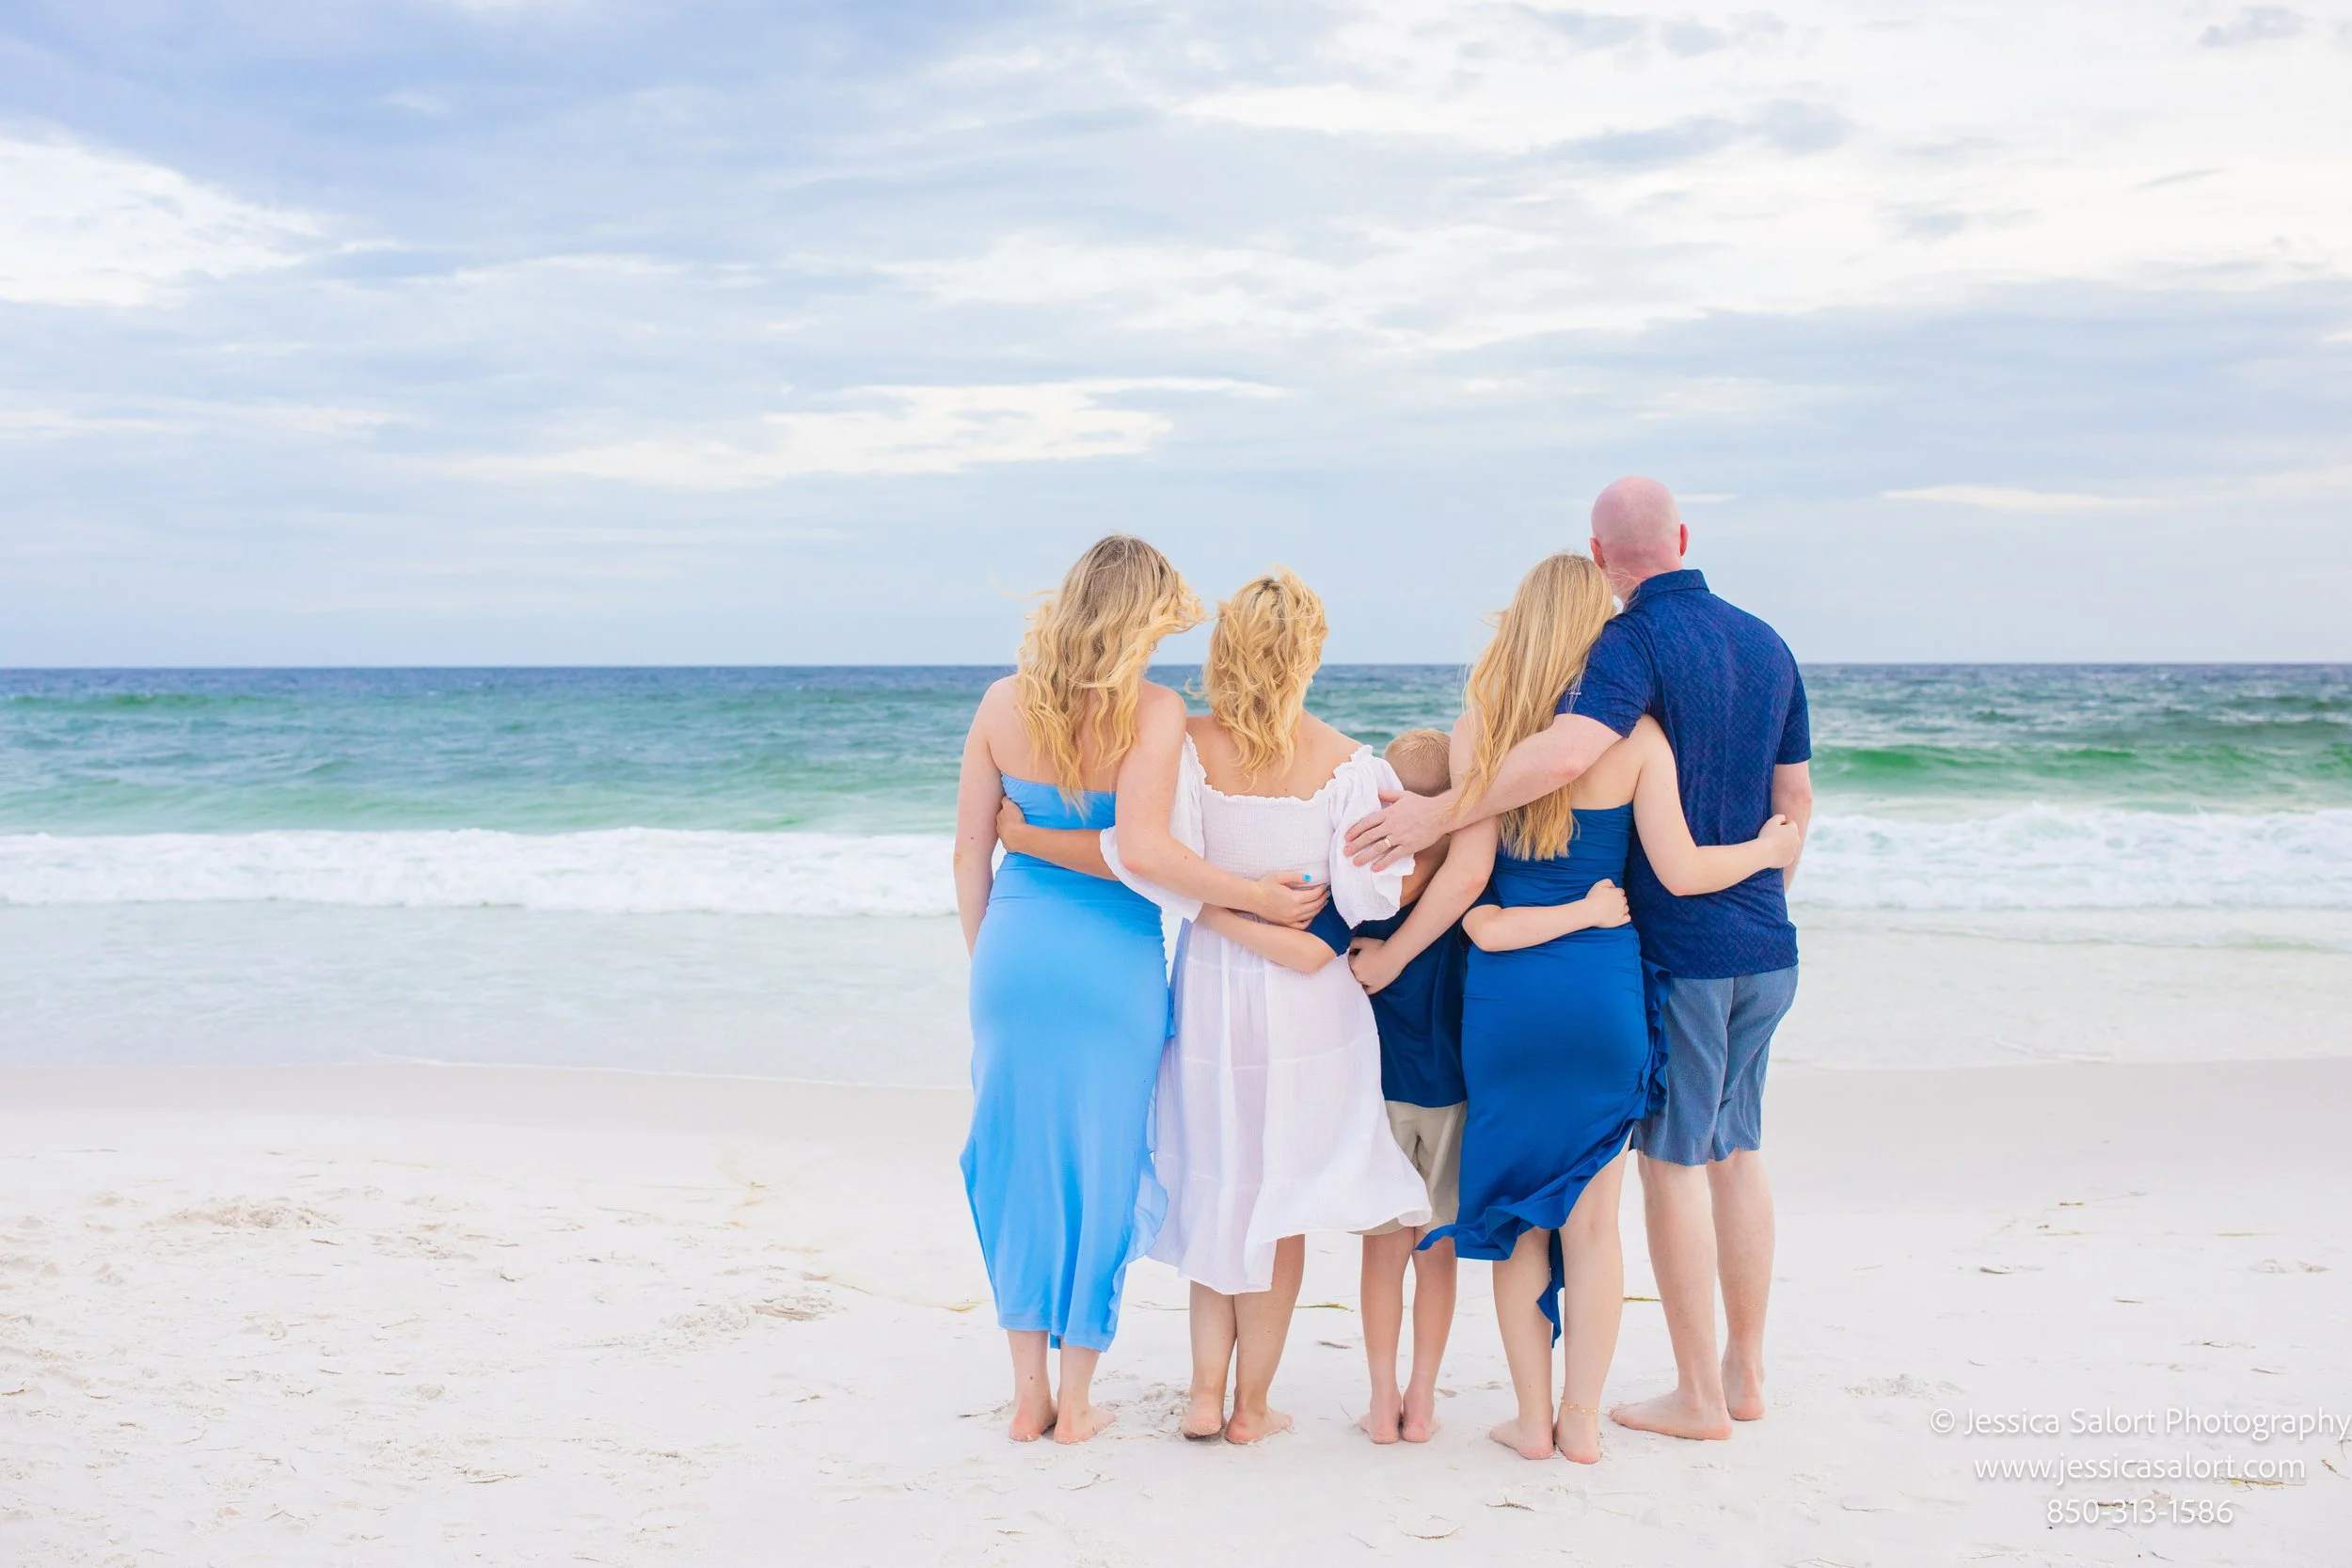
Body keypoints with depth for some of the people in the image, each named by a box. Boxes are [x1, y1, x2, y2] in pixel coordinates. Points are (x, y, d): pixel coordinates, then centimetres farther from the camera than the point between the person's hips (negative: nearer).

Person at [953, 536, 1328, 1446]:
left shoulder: (1003, 704, 1)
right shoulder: (1154, 712, -12)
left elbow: (970, 856, 5)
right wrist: (1255, 897, -14)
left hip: (1015, 953, 3)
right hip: (1112, 962, -3)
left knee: (1016, 1162, 14)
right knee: (1101, 1169, 11)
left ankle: (1028, 1395, 21)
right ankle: (1076, 1401, 19)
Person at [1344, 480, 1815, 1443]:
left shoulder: (1637, 642, -14)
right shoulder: (1766, 643, 10)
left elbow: (1565, 754, -33)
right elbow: (1795, 803, 15)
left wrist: (1438, 814, -29)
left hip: (1676, 947, -7)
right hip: (1764, 949, 7)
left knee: (1673, 1160, 1)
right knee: (1737, 1149, 16)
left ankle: (1698, 1396, 8)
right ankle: (1746, 1373, 24)